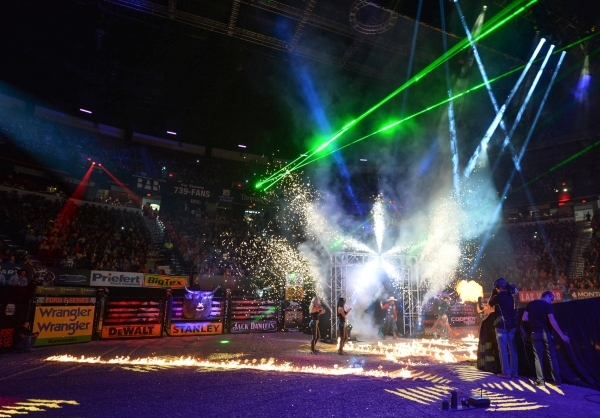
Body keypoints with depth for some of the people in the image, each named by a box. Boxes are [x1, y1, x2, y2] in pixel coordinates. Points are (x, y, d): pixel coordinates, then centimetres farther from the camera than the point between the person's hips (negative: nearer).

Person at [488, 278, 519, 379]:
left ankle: (506, 373, -3)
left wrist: (493, 294, 18)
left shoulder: (498, 297, -9)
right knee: (512, 349, 9)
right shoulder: (510, 297, 10)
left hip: (501, 326, -6)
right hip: (511, 325, 6)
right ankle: (514, 372, 12)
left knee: (503, 350, -3)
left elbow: (490, 303, 10)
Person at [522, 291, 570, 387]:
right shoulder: (547, 306, -6)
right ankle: (557, 380, 9)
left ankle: (541, 381, 4)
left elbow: (524, 318, 3)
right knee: (552, 356, 7)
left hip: (535, 333, 2)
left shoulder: (530, 304, 6)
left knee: (538, 357, 5)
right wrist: (562, 335, -17)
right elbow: (552, 321, -17)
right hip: (546, 333, -2)